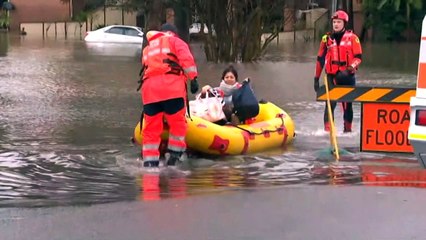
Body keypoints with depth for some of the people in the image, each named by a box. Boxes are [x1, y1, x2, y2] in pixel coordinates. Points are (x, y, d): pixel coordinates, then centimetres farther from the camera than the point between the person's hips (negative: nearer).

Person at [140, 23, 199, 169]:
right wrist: (193, 78, -7)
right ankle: (172, 160, 2)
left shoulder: (147, 50, 35)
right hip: (171, 87, -4)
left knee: (151, 129, 7)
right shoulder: (174, 41, 18)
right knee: (178, 124, 5)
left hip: (149, 89, 5)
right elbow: (186, 58, 0)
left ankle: (150, 163, 3)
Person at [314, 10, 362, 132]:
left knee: (347, 104, 9)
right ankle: (328, 129, -16)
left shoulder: (352, 38, 0)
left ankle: (348, 129, 21)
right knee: (330, 103, -13)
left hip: (347, 76, -1)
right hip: (332, 76, 1)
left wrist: (350, 69, -20)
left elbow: (358, 57, -3)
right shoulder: (327, 38, 7)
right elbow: (320, 59, 12)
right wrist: (316, 78, 11)